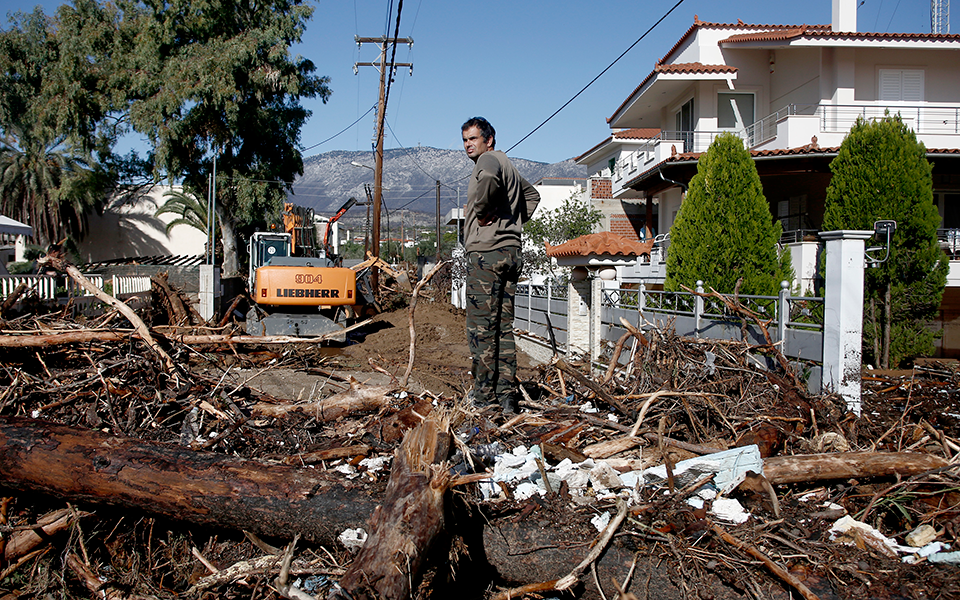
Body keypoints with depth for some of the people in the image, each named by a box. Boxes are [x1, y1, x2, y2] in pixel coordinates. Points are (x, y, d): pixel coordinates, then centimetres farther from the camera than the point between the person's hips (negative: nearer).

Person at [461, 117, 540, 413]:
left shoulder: (489, 159, -5)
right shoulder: (508, 166, 22)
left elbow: (490, 177, -31)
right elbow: (532, 195, 37)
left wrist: (481, 210, -16)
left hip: (486, 252, -9)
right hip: (511, 251, 9)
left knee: (480, 326, -3)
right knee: (503, 327, 8)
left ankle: (485, 392, 2)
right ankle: (507, 394, 8)